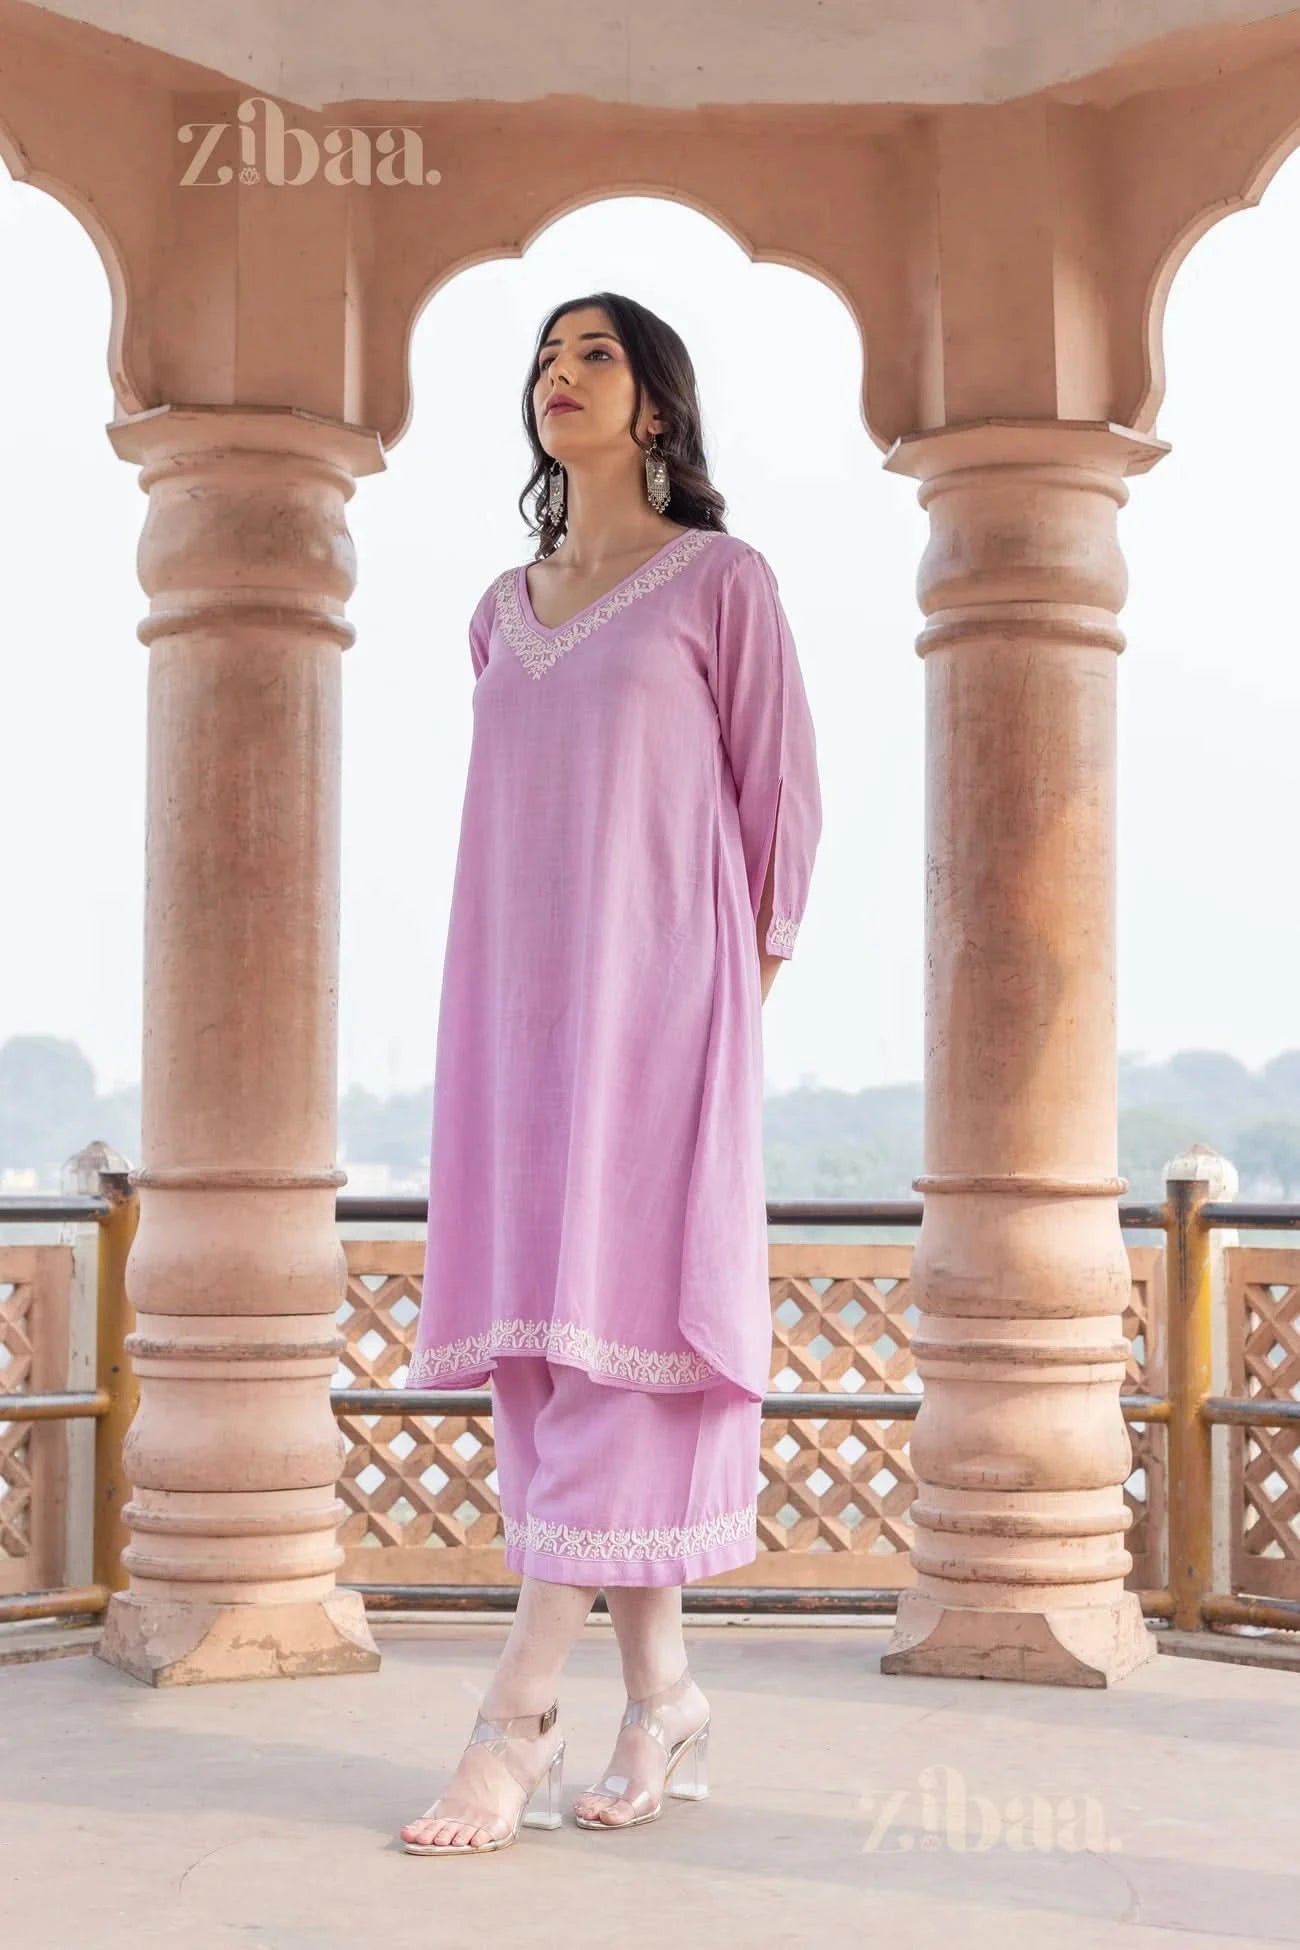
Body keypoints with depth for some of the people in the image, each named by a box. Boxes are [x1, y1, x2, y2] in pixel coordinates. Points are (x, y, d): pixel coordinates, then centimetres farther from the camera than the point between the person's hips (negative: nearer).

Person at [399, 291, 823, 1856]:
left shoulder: (721, 581, 4)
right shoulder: (501, 611, 19)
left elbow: (783, 794, 3)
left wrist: (742, 983, 0)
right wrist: (512, 982, 13)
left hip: (655, 995, -6)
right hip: (517, 999, 6)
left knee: (617, 1315, -12)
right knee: (538, 1334, 1)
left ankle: (519, 1714, -15)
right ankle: (661, 1692, 8)